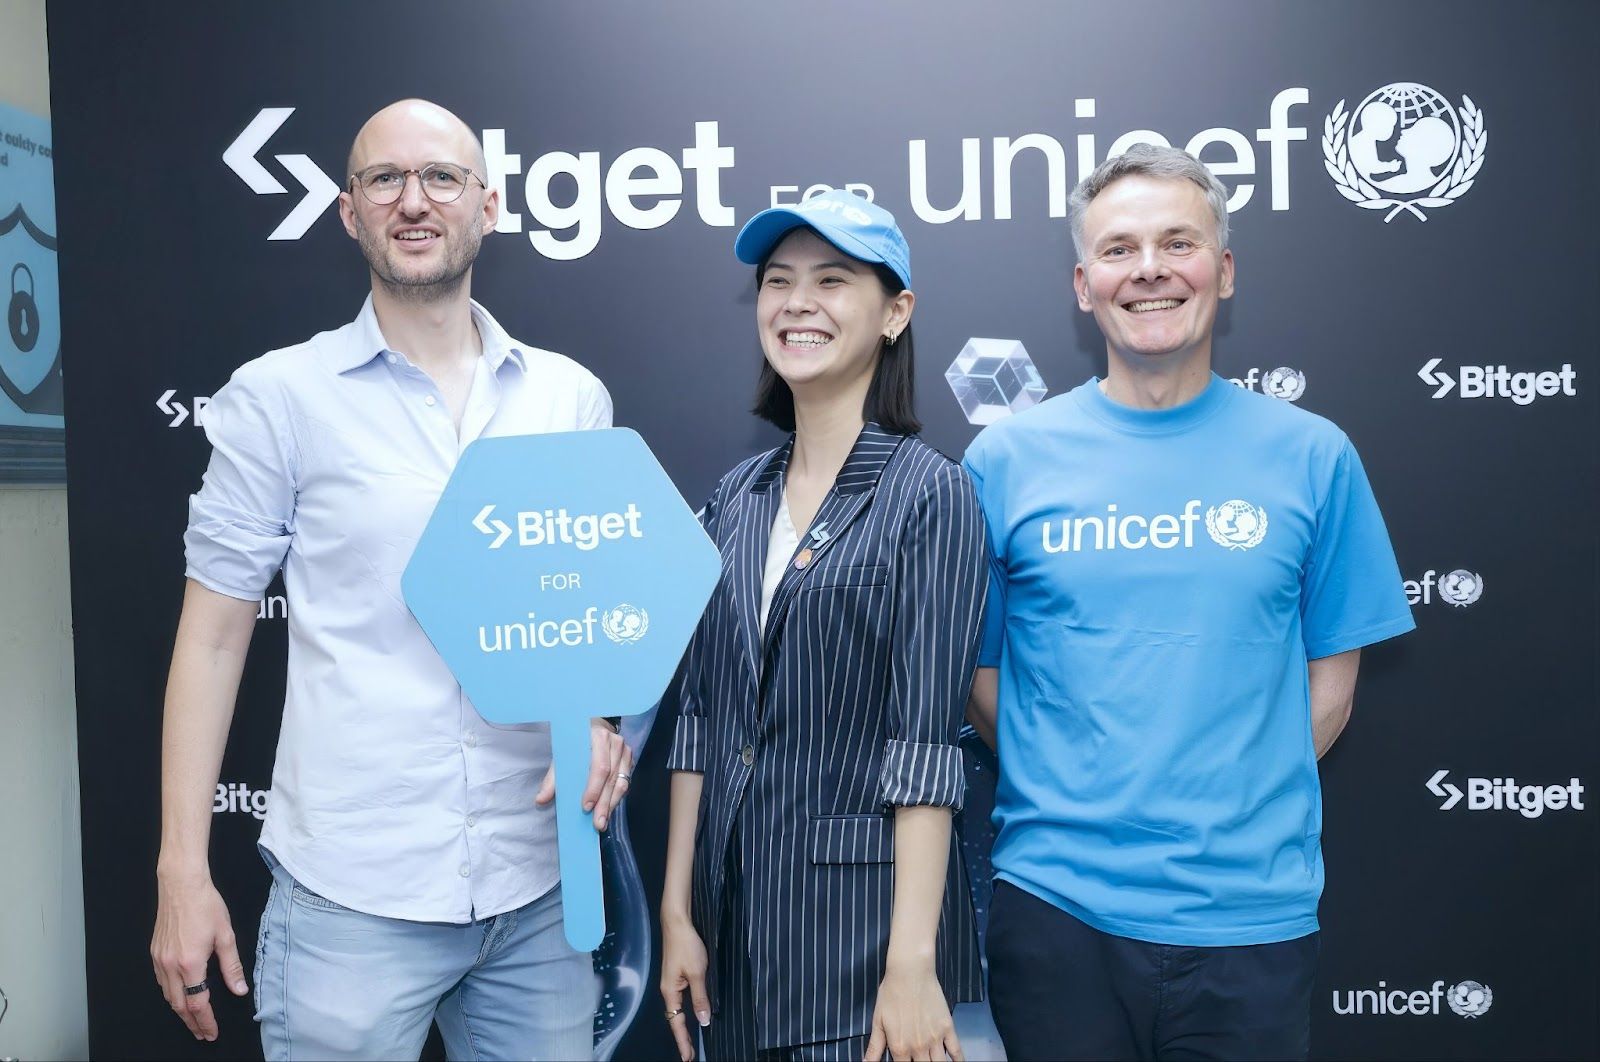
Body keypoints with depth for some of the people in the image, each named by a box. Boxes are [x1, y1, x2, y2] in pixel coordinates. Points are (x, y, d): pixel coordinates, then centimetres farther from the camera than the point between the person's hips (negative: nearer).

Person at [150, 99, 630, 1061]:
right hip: (353, 892, -2)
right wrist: (183, 871, -3)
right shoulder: (278, 396, -2)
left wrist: (602, 721, -6)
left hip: (539, 887, 3)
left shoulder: (572, 396, 5)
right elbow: (215, 634, 0)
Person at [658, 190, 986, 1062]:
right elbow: (702, 718, 7)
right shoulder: (737, 498, 7)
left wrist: (912, 963, -18)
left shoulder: (930, 493, -10)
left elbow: (924, 743, -15)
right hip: (735, 908, 5)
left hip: (864, 915, -5)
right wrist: (678, 911, 4)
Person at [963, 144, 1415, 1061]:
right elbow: (977, 673, 4)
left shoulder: (1312, 455, 1)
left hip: (1253, 910, 0)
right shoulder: (1007, 458, 0)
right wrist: (1071, 796, -2)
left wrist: (1235, 807, -2)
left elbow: (1331, 681, 5)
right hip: (1057, 905, 0)